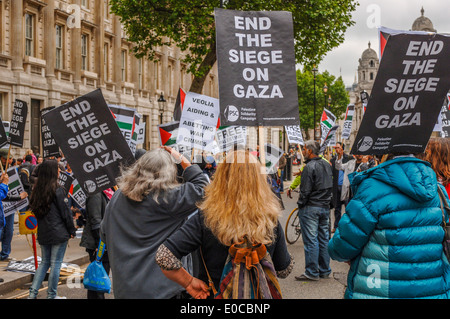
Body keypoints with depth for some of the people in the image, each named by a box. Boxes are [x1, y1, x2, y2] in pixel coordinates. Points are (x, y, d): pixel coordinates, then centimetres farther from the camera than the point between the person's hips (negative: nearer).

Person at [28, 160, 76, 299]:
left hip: (43, 234, 7)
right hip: (59, 233, -6)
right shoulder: (57, 190, -14)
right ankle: (51, 295, 11)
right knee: (55, 264, 3)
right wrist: (72, 231, -1)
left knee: (45, 262, 17)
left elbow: (35, 209, 13)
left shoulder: (37, 191, 5)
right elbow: (66, 213, -11)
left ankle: (33, 292, 12)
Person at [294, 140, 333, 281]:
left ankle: (312, 272, 1)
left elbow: (305, 190, -16)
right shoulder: (327, 165, 10)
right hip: (325, 206, 8)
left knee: (311, 240, -3)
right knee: (324, 239, 12)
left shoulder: (309, 167, -16)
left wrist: (300, 205, -5)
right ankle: (325, 270, 19)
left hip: (311, 207, -8)